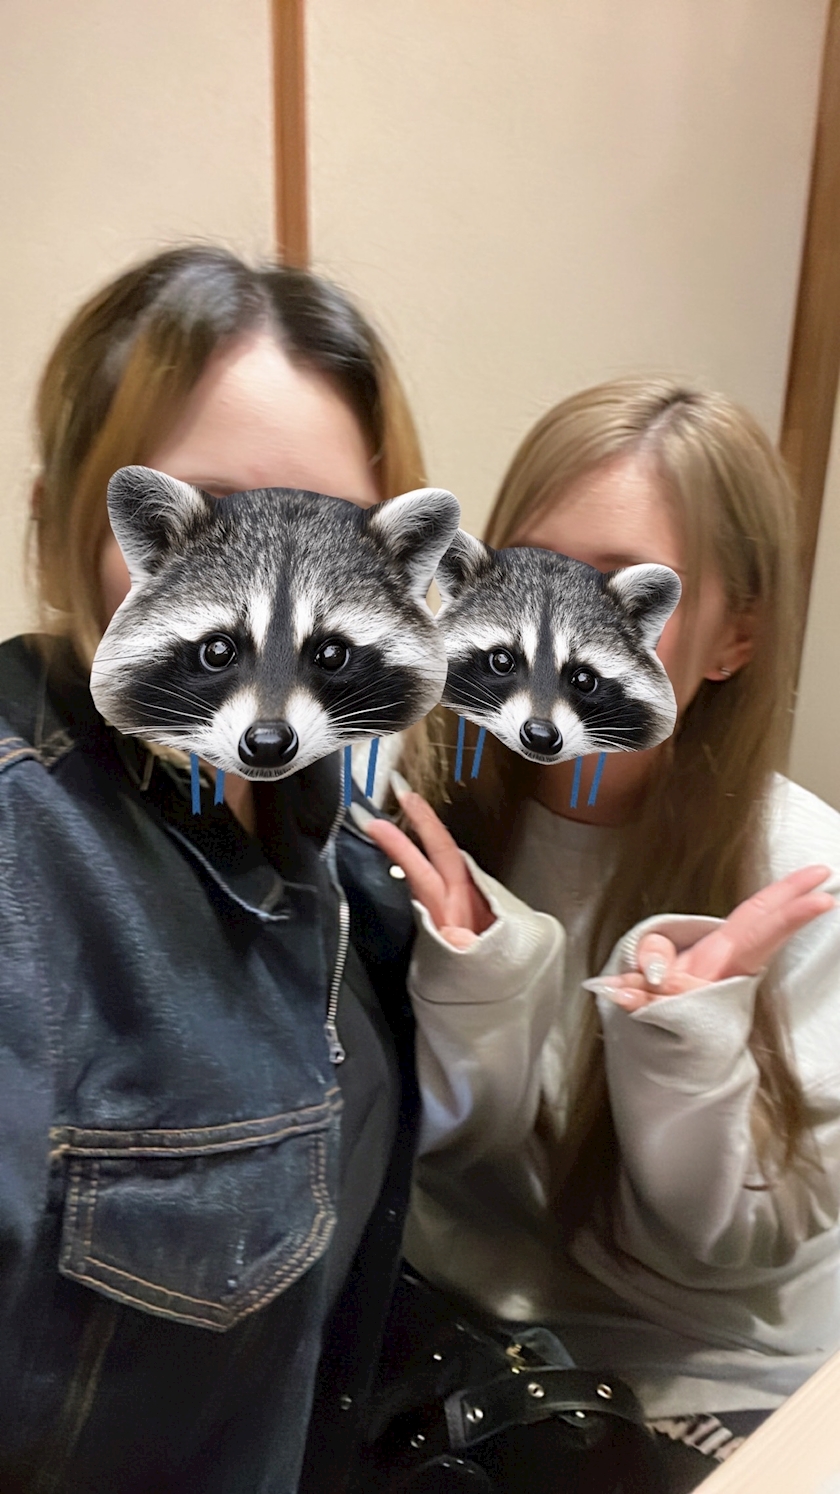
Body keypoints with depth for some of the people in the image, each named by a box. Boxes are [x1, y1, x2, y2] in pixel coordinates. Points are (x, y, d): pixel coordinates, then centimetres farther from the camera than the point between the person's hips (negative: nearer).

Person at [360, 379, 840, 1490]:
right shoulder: (424, 797, -16)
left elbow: (728, 1249, -13)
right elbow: (426, 1149, -10)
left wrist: (688, 1036, -29)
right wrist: (472, 974, -28)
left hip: (700, 1376, 0)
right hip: (446, 1323, 1)